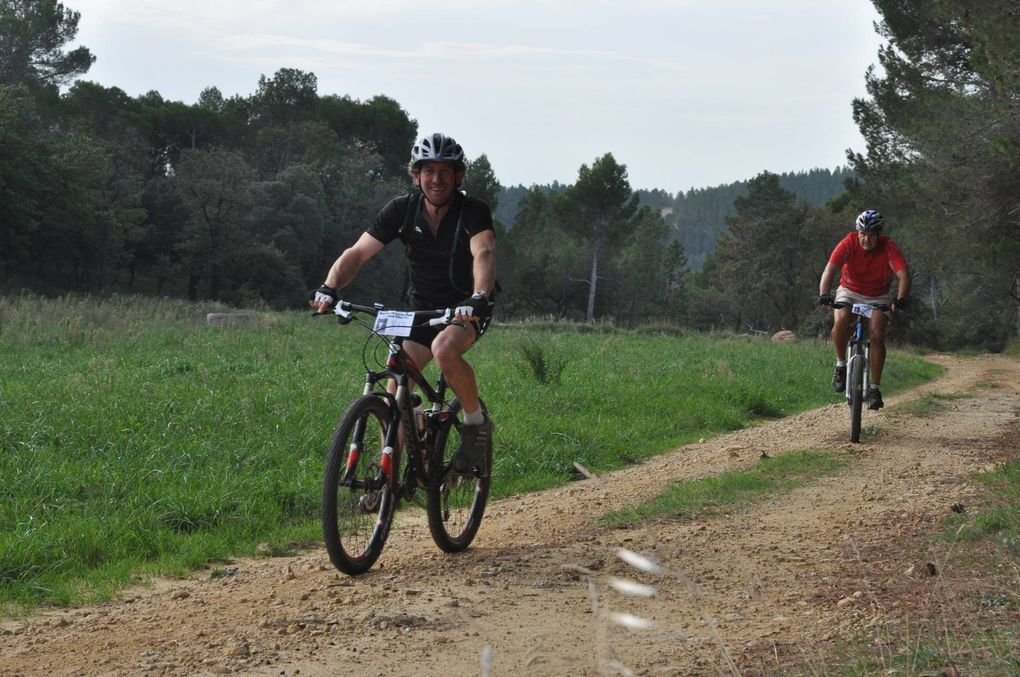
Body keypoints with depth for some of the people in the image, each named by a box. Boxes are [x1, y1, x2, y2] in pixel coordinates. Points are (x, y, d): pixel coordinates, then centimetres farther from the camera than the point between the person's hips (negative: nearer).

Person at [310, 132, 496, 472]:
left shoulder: (474, 212, -18)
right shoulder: (402, 209, -9)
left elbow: (484, 254, -36)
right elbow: (358, 252, -15)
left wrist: (479, 298, -56)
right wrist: (329, 288, -34)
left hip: (465, 310, -4)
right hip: (420, 309, 4)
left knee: (444, 348, -35)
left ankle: (476, 422, -11)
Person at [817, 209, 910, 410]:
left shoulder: (888, 247, -22)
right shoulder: (848, 243, -22)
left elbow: (903, 274, -31)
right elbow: (830, 269, -33)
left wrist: (901, 299, -49)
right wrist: (824, 294, -50)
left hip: (878, 297, 0)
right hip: (849, 292, 0)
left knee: (877, 335, -20)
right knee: (840, 321, -31)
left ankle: (874, 389, -10)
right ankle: (841, 364, -7)